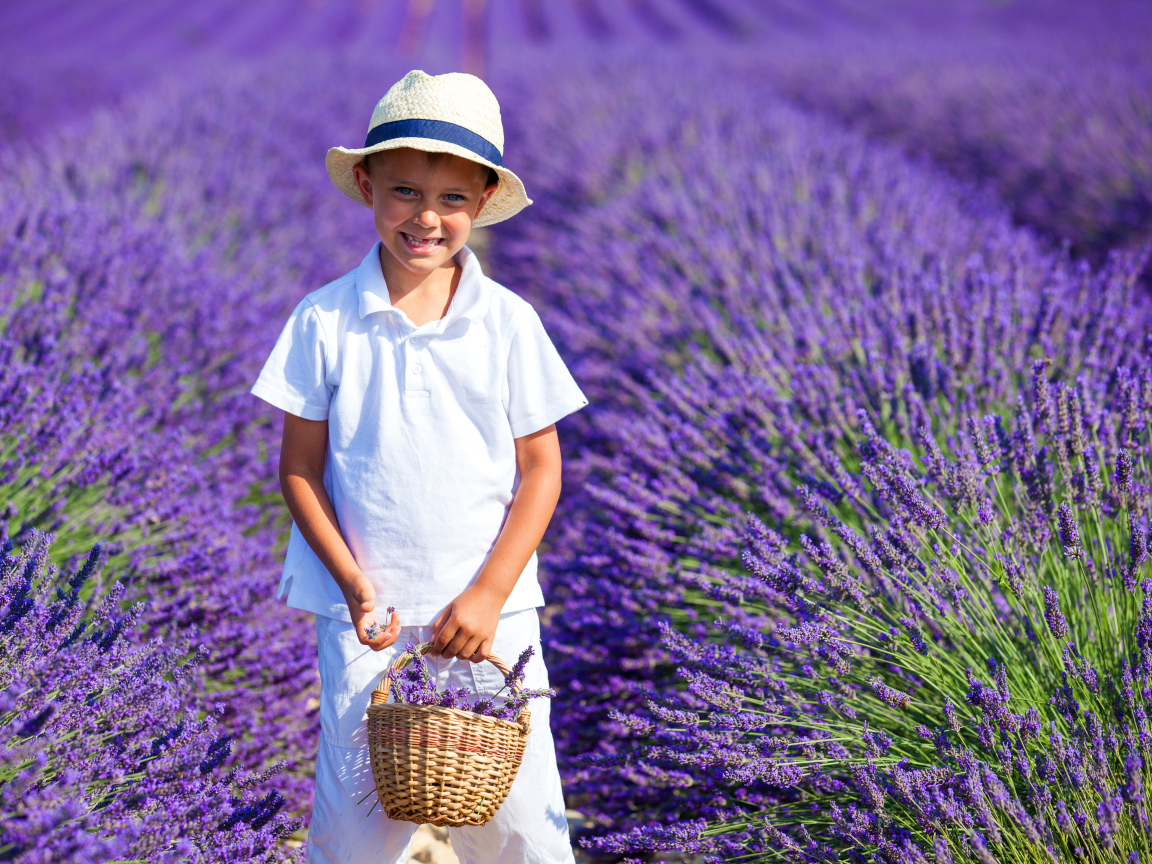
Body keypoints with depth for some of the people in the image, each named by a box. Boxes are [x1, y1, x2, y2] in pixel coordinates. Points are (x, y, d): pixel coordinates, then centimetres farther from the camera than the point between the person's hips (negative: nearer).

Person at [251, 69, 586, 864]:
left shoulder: (508, 323, -4)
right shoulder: (326, 322, -5)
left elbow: (541, 470, -1)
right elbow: (299, 468, 0)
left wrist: (488, 595, -9)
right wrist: (354, 586, -11)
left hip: (489, 610, 0)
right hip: (366, 611, 0)